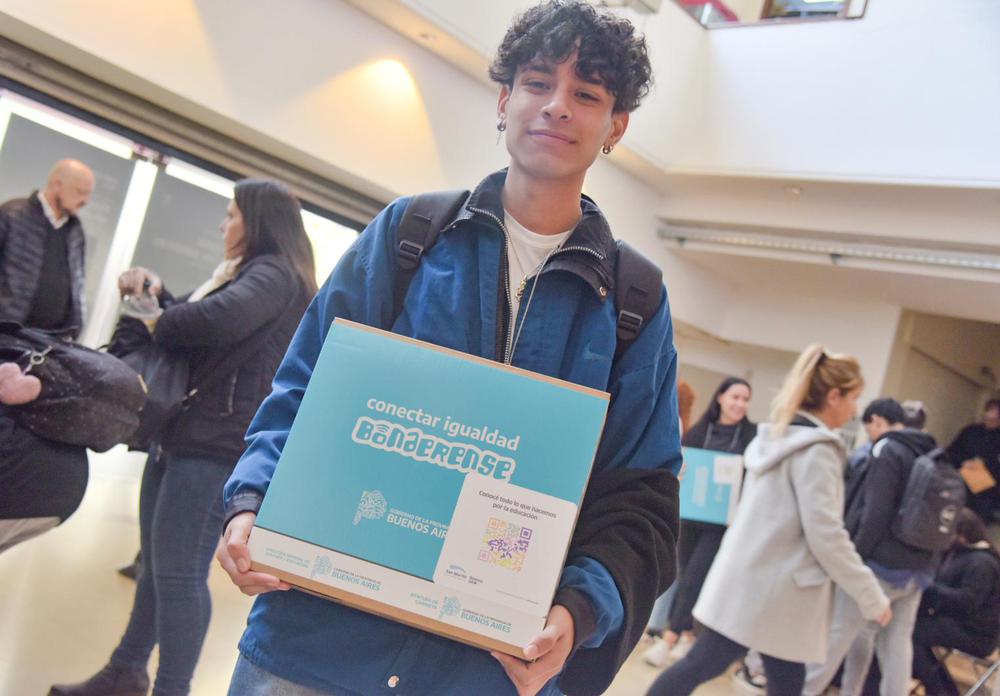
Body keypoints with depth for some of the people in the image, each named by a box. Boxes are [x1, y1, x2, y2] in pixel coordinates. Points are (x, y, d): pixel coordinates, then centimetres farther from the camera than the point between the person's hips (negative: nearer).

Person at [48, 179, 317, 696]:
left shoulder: (274, 273, -9)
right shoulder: (246, 274, 24)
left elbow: (219, 319, -28)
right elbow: (190, 329, 25)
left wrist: (157, 324, -10)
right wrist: (158, 295, 7)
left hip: (215, 446, -10)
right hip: (182, 436, 10)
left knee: (177, 573, -7)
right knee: (157, 566, 17)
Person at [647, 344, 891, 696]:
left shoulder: (776, 436, 12)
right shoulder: (817, 450, -15)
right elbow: (826, 536, -18)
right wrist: (872, 596, -10)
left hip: (746, 578, 8)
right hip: (774, 590, -8)